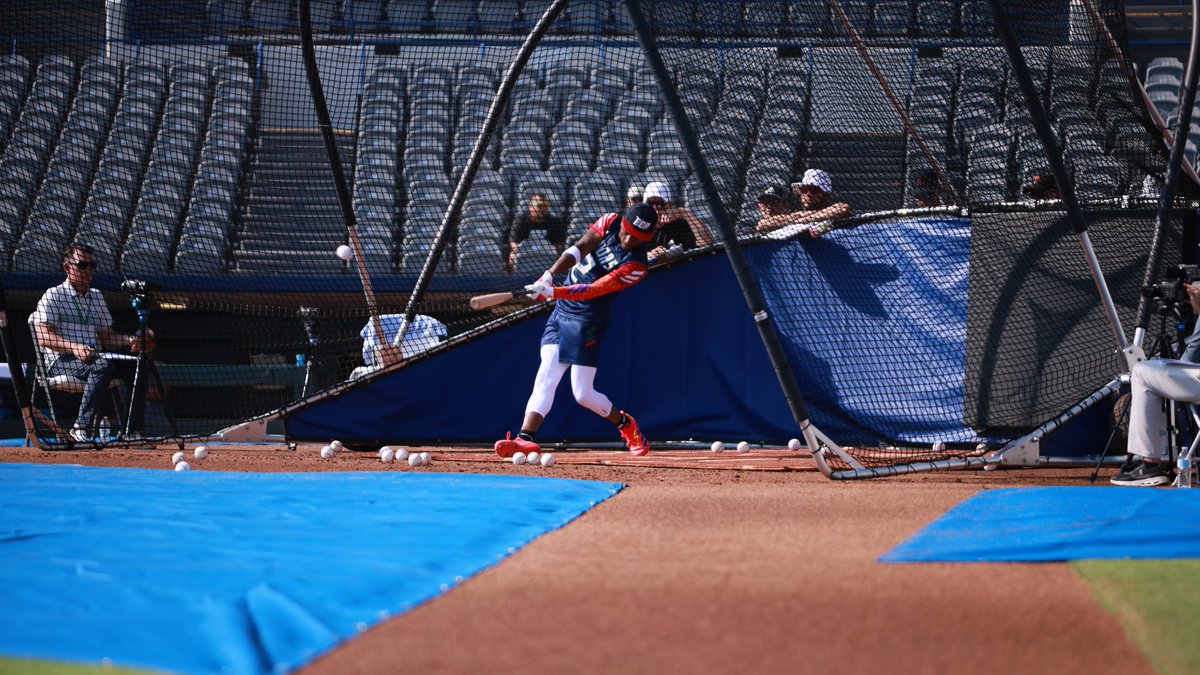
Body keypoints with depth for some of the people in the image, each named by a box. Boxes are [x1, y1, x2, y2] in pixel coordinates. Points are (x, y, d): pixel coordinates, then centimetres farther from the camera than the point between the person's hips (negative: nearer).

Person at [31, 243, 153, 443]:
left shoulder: (97, 297, 22)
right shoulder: (54, 296, -1)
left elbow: (106, 337, 22)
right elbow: (43, 337, -14)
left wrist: (129, 341, -1)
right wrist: (74, 347, -30)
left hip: (94, 358, 7)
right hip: (60, 362, -7)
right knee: (103, 365, -36)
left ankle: (133, 431, -18)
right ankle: (81, 428, -40)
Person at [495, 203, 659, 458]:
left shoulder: (634, 266, -18)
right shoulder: (610, 222, -2)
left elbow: (593, 290, -26)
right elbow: (578, 249, -13)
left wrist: (553, 292, -36)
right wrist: (549, 276, -28)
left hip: (587, 322, -5)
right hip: (561, 313, 5)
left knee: (584, 395, -4)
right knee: (546, 376, -9)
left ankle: (625, 424, 24)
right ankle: (526, 438, -20)